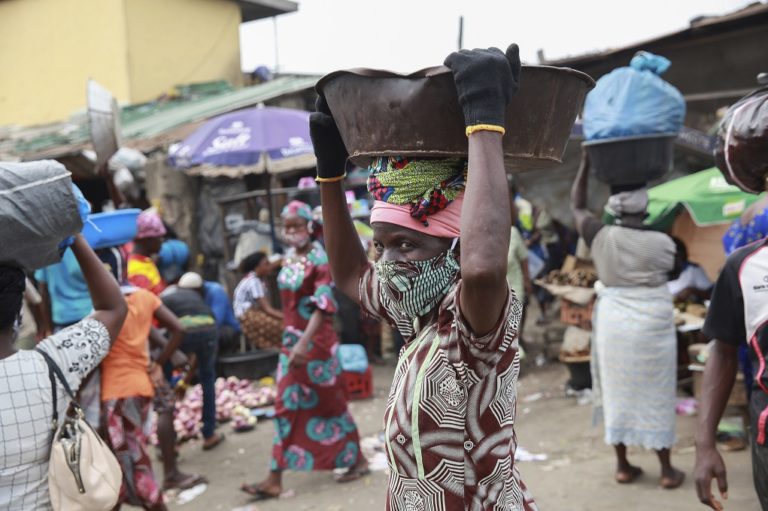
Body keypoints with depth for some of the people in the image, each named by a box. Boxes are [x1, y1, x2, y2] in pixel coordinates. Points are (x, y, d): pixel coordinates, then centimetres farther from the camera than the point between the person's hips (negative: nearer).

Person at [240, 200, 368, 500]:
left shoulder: (318, 258, -15)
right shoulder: (289, 257, 8)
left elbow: (323, 305, -22)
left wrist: (304, 342, -30)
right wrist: (292, 339, 17)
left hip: (315, 340, -7)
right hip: (291, 338, 8)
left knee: (329, 402, 5)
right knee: (286, 406, 7)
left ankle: (358, 460, 25)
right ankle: (274, 479, 10)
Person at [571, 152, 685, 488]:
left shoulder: (601, 237, -7)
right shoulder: (662, 243, -10)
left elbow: (576, 205, 8)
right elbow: (674, 271, 10)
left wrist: (586, 162, 10)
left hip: (613, 323, 2)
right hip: (652, 325, -2)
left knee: (617, 391, 11)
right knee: (655, 396, 7)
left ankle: (623, 465, 19)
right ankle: (667, 470, 16)